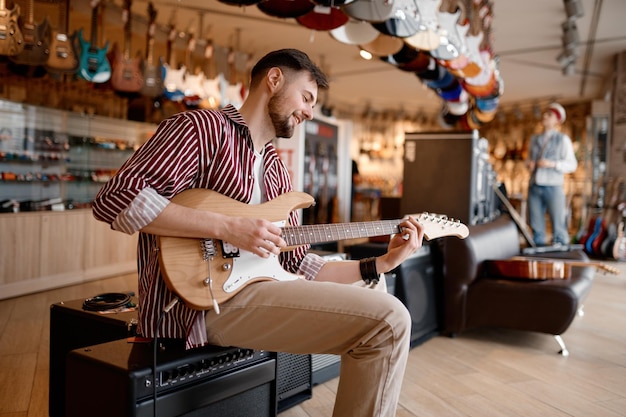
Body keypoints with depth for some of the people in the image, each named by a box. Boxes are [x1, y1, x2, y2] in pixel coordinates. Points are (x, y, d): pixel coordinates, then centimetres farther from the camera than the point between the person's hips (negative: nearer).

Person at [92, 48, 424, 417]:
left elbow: (299, 266, 15)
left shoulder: (276, 171, 19)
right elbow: (115, 199, -16)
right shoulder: (204, 127, -4)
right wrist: (226, 226, -20)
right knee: (388, 320, -17)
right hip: (199, 301, -8)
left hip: (254, 291, 9)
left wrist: (382, 263, 8)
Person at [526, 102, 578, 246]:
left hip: (553, 187, -4)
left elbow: (572, 164, -1)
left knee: (558, 225, -5)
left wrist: (552, 164, -15)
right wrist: (529, 163, 2)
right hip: (534, 186, 4)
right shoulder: (535, 139, 18)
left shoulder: (563, 139, 4)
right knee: (536, 225, 6)